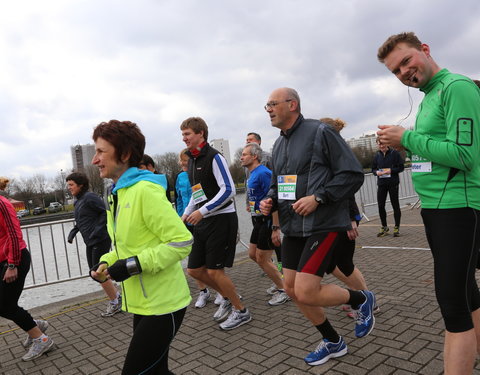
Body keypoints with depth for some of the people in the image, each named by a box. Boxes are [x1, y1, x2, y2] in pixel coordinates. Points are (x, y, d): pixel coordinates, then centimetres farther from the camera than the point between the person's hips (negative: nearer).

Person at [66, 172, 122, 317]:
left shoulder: (89, 197, -14)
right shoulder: (78, 202, 13)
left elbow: (106, 212, -19)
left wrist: (97, 230, -24)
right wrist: (73, 232, 7)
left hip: (100, 241, -9)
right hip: (90, 243, 9)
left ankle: (115, 303, 13)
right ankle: (117, 296, 28)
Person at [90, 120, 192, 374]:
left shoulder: (145, 191, -19)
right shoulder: (116, 194, 9)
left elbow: (182, 242, -22)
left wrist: (133, 265, -22)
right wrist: (106, 263, 1)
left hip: (162, 304, -9)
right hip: (142, 303, 9)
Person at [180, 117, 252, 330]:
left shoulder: (214, 157, -11)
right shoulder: (192, 160, 14)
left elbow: (228, 190, -19)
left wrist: (201, 211, -23)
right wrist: (186, 215, 14)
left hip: (221, 219, -8)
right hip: (203, 222, 9)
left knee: (214, 271, -5)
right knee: (194, 270, 9)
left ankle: (241, 311, 16)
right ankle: (228, 298, 31)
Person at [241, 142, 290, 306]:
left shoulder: (263, 173, -18)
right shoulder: (252, 174, 12)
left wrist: (275, 228, -24)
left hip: (267, 220, -10)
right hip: (258, 220, 10)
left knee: (262, 259, -2)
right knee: (253, 254, 16)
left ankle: (284, 290, 14)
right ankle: (280, 281, 29)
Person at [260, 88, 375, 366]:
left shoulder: (320, 132, -10)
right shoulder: (279, 144, 14)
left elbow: (353, 174, -13)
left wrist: (318, 198, -22)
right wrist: (269, 201, 1)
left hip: (324, 225, -8)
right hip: (293, 227, 8)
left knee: (306, 293, -13)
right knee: (292, 289, 11)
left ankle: (361, 300, 17)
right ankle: (333, 342, 33)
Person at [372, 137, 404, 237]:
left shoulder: (394, 153, -3)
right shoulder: (377, 156, 8)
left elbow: (401, 167, -3)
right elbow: (373, 169, 14)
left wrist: (391, 170, -18)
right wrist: (377, 172, -8)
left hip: (393, 183, -3)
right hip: (381, 184, 3)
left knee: (395, 205, 4)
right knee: (380, 205, 3)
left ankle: (397, 228, 15)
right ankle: (384, 227, 19)